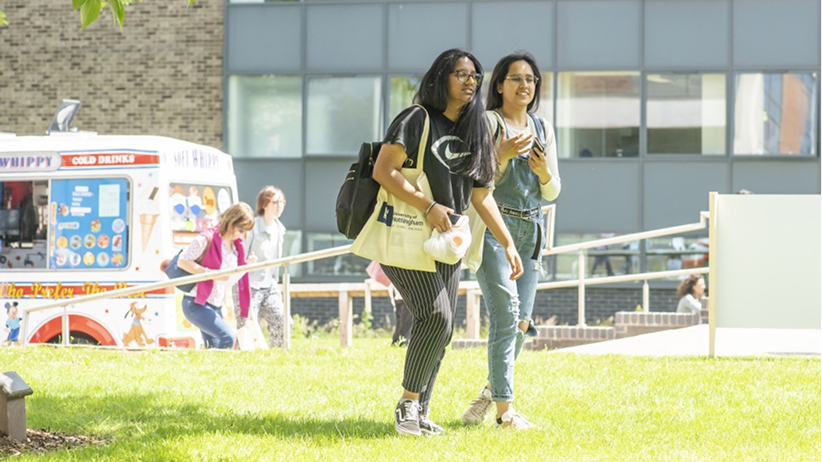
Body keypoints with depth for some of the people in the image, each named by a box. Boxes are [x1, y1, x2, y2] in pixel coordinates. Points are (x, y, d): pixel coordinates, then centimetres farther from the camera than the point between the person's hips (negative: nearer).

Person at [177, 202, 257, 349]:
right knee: (227, 337, -23)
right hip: (196, 304, -9)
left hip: (216, 307, 9)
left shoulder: (237, 246, 10)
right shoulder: (207, 239, -14)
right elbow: (182, 261, -16)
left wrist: (247, 265, -3)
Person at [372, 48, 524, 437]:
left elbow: (482, 196, 17)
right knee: (435, 317, -17)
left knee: (442, 329, 3)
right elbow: (383, 171, -16)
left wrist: (508, 243, 11)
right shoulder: (417, 120, -7)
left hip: (446, 242, 7)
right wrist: (428, 206, -21)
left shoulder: (475, 131, 14)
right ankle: (407, 406, -7)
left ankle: (420, 412, 11)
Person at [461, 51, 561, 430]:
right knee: (506, 316, -15)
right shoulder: (487, 122, -3)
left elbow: (552, 192, 13)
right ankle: (504, 410, -13)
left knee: (521, 323, 5)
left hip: (530, 229, 6)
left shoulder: (542, 129, 14)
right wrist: (502, 154, -25)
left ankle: (489, 393, 25)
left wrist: (544, 171, -8)